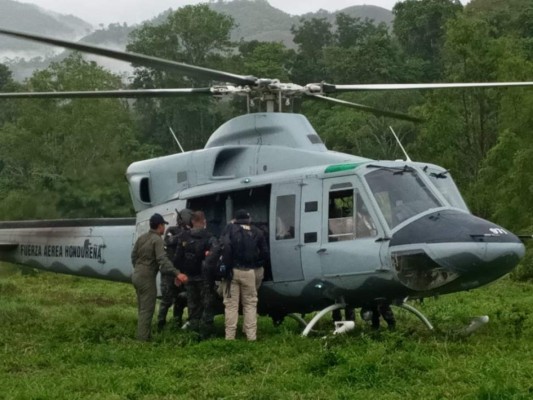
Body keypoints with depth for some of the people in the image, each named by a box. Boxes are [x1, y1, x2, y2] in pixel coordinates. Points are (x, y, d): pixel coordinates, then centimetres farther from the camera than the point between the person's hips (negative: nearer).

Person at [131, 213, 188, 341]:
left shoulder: (142, 237, 10)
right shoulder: (157, 239, -15)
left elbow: (134, 255, 18)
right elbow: (162, 260, -28)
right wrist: (177, 273, -35)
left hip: (137, 276, 9)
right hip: (147, 278, -9)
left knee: (142, 309, 18)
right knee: (147, 310, -4)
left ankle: (143, 336, 24)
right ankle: (142, 339, -6)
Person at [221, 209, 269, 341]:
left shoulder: (231, 229, 0)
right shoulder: (257, 233, 7)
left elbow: (226, 246, -16)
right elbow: (265, 253, 5)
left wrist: (226, 266, -9)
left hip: (233, 270, -2)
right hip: (249, 272, 2)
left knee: (231, 304, 5)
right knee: (250, 304, 11)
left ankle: (230, 336, 2)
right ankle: (251, 335, 5)